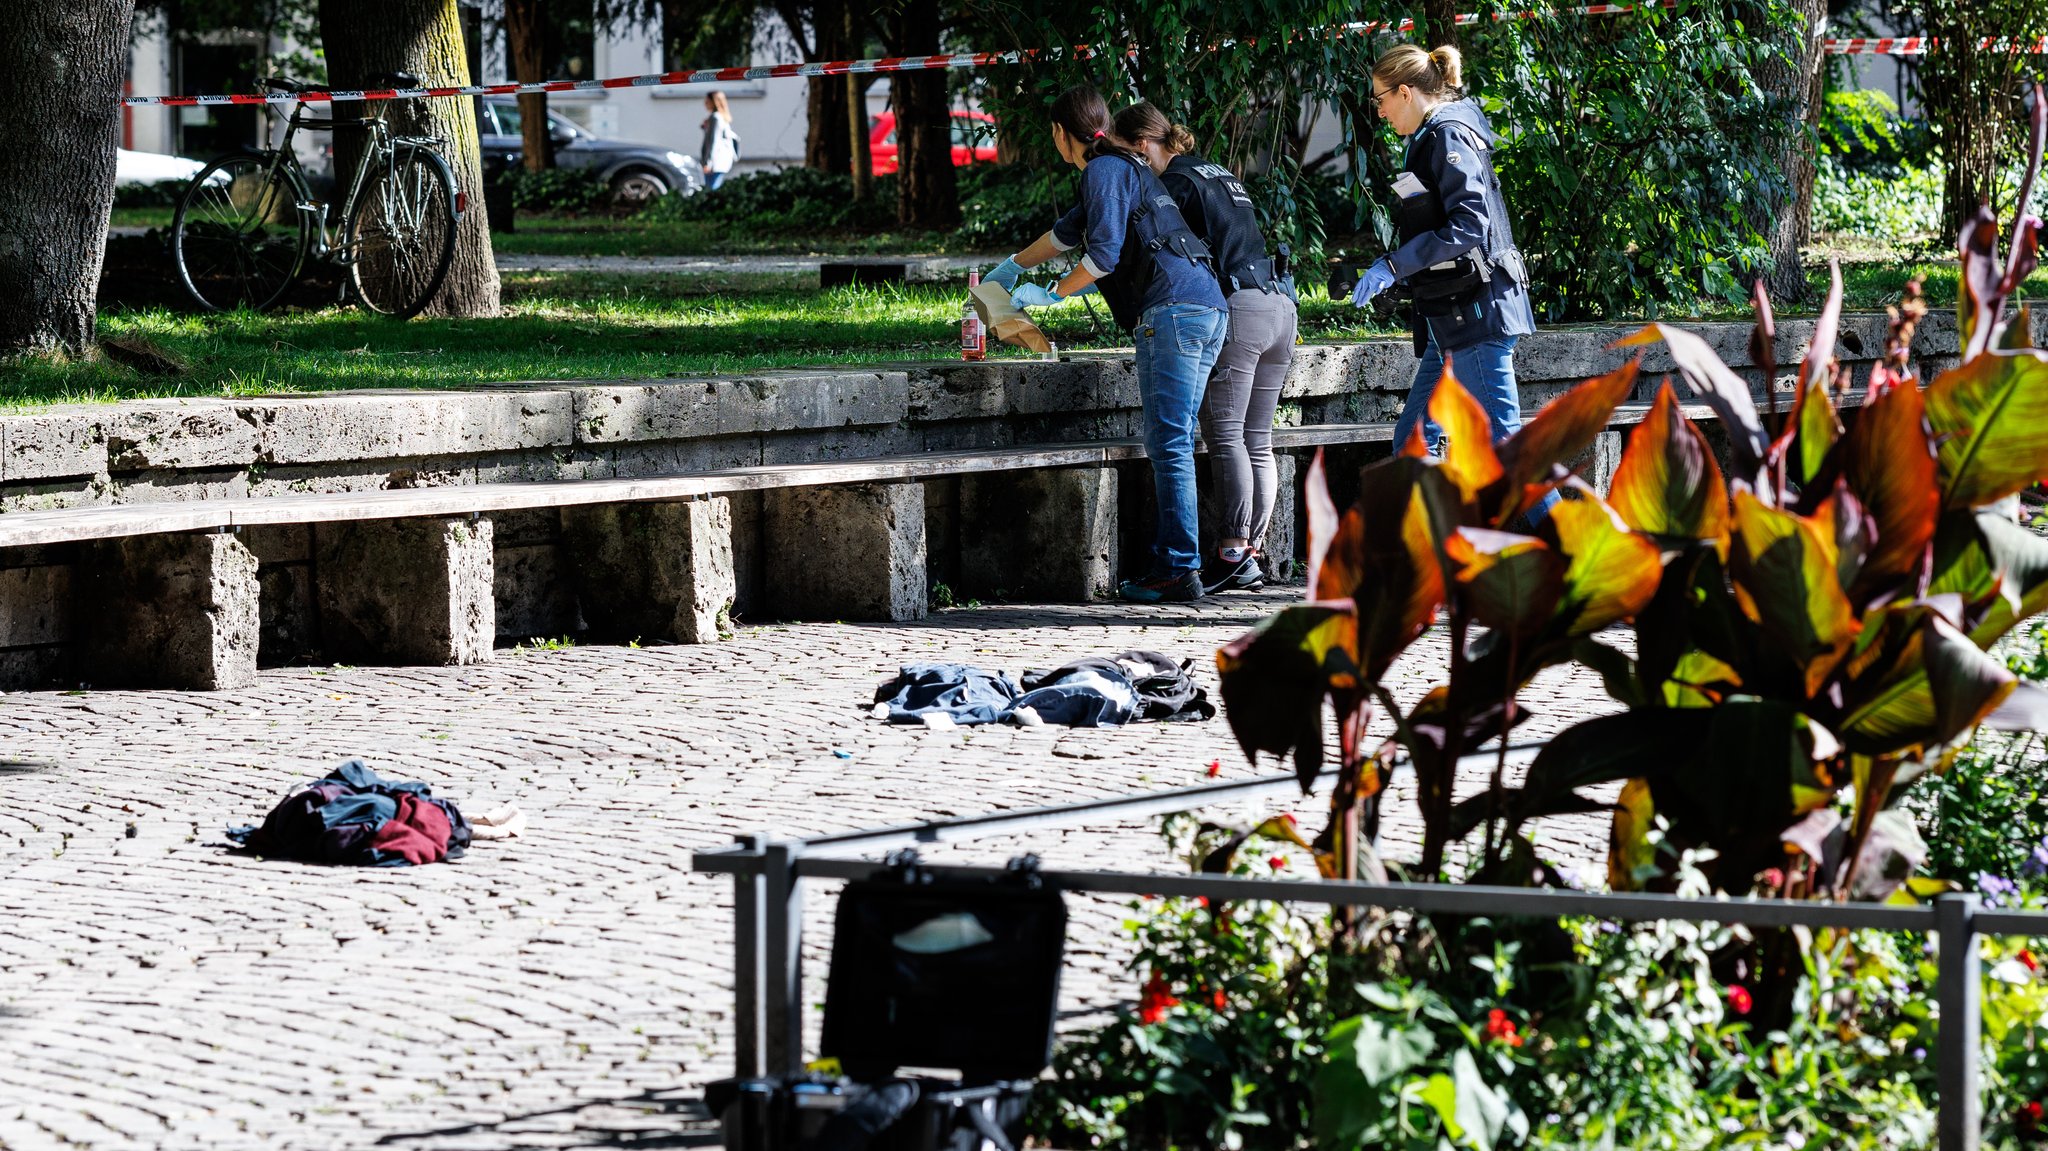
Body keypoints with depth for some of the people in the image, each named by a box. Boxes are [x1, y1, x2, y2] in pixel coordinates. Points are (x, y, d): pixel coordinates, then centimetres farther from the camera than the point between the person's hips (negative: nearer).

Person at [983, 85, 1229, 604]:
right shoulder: (1126, 167, 30)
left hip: (1171, 311, -10)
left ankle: (1180, 571, -14)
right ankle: (1173, 562, 9)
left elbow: (1104, 253, -12)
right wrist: (1012, 266, 58)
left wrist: (1051, 294, 1)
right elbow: (1067, 232, 45)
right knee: (1171, 445, 10)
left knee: (1169, 447, -11)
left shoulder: (1104, 170, -1)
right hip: (1206, 309, 10)